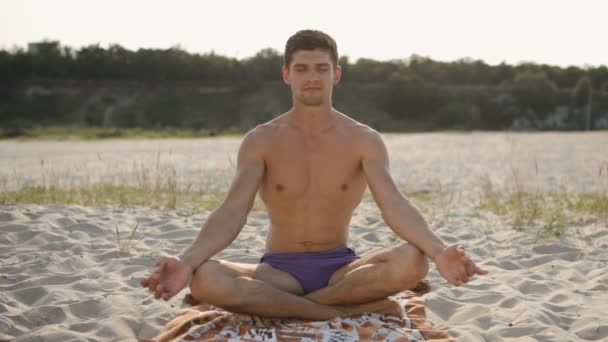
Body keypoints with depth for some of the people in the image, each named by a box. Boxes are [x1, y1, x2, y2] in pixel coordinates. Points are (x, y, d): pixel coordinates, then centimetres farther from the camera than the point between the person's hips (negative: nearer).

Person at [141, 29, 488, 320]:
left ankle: (274, 304, -21)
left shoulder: (364, 140, -4)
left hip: (340, 268, 0)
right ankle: (353, 309, -25)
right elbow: (233, 211, -16)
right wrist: (187, 261, -36)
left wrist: (438, 251, -40)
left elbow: (395, 205, -18)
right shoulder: (260, 141, -4)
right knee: (205, 280, -33)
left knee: (413, 261, -32)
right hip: (279, 271, 0)